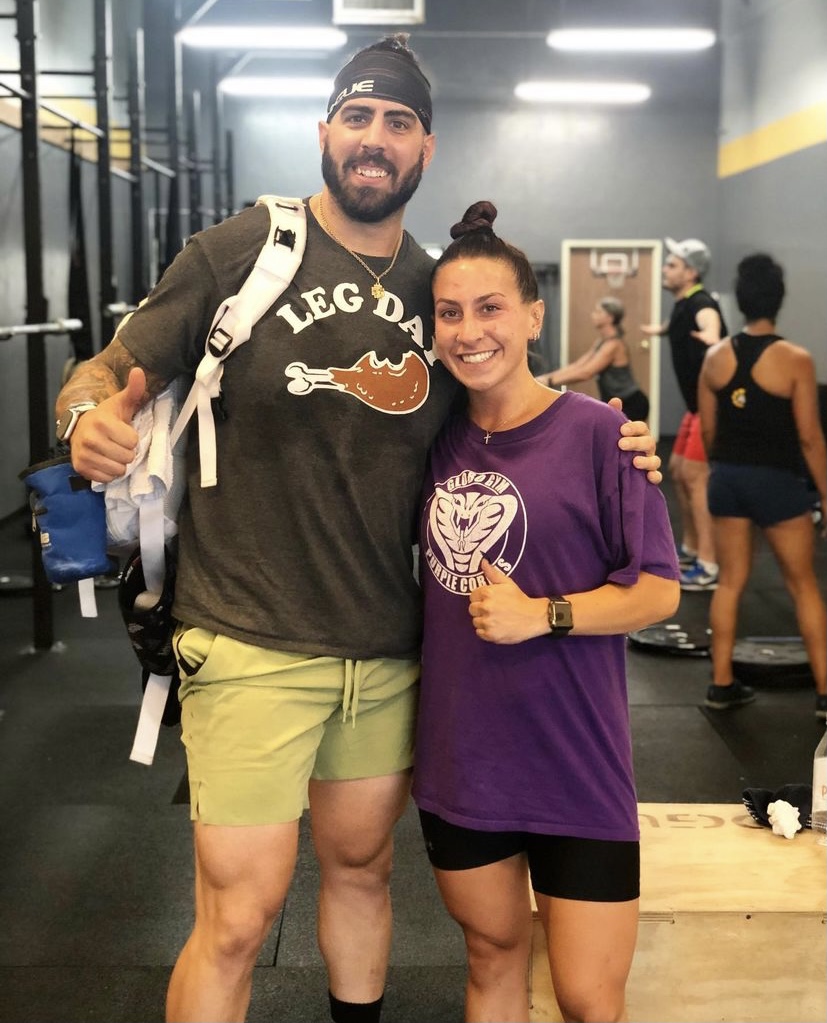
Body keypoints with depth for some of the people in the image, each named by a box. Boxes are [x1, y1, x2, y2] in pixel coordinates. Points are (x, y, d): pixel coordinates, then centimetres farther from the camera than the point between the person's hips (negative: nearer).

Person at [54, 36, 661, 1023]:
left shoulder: (437, 290, 7)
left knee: (361, 869, 21)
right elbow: (111, 371, -4)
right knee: (238, 917, 0)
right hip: (251, 645, -4)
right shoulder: (239, 250, -5)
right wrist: (91, 416, -28)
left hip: (387, 648, 5)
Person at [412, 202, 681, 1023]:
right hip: (459, 759, 5)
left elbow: (658, 590, -9)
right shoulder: (438, 440, 4)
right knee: (493, 953, 21)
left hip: (574, 766, -4)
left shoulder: (595, 432, -11)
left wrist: (542, 615, -21)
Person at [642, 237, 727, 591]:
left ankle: (709, 568, -8)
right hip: (697, 404, 10)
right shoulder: (681, 304, 9)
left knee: (695, 477, -11)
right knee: (677, 470, 16)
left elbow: (709, 324, -47)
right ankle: (690, 549, 28)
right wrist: (658, 329, 57)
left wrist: (710, 336, -69)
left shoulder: (701, 304, -20)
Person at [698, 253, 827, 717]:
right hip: (777, 480, -4)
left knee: (731, 581, 14)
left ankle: (722, 684, 17)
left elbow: (709, 429, 6)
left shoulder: (716, 356, 0)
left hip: (727, 478, 4)